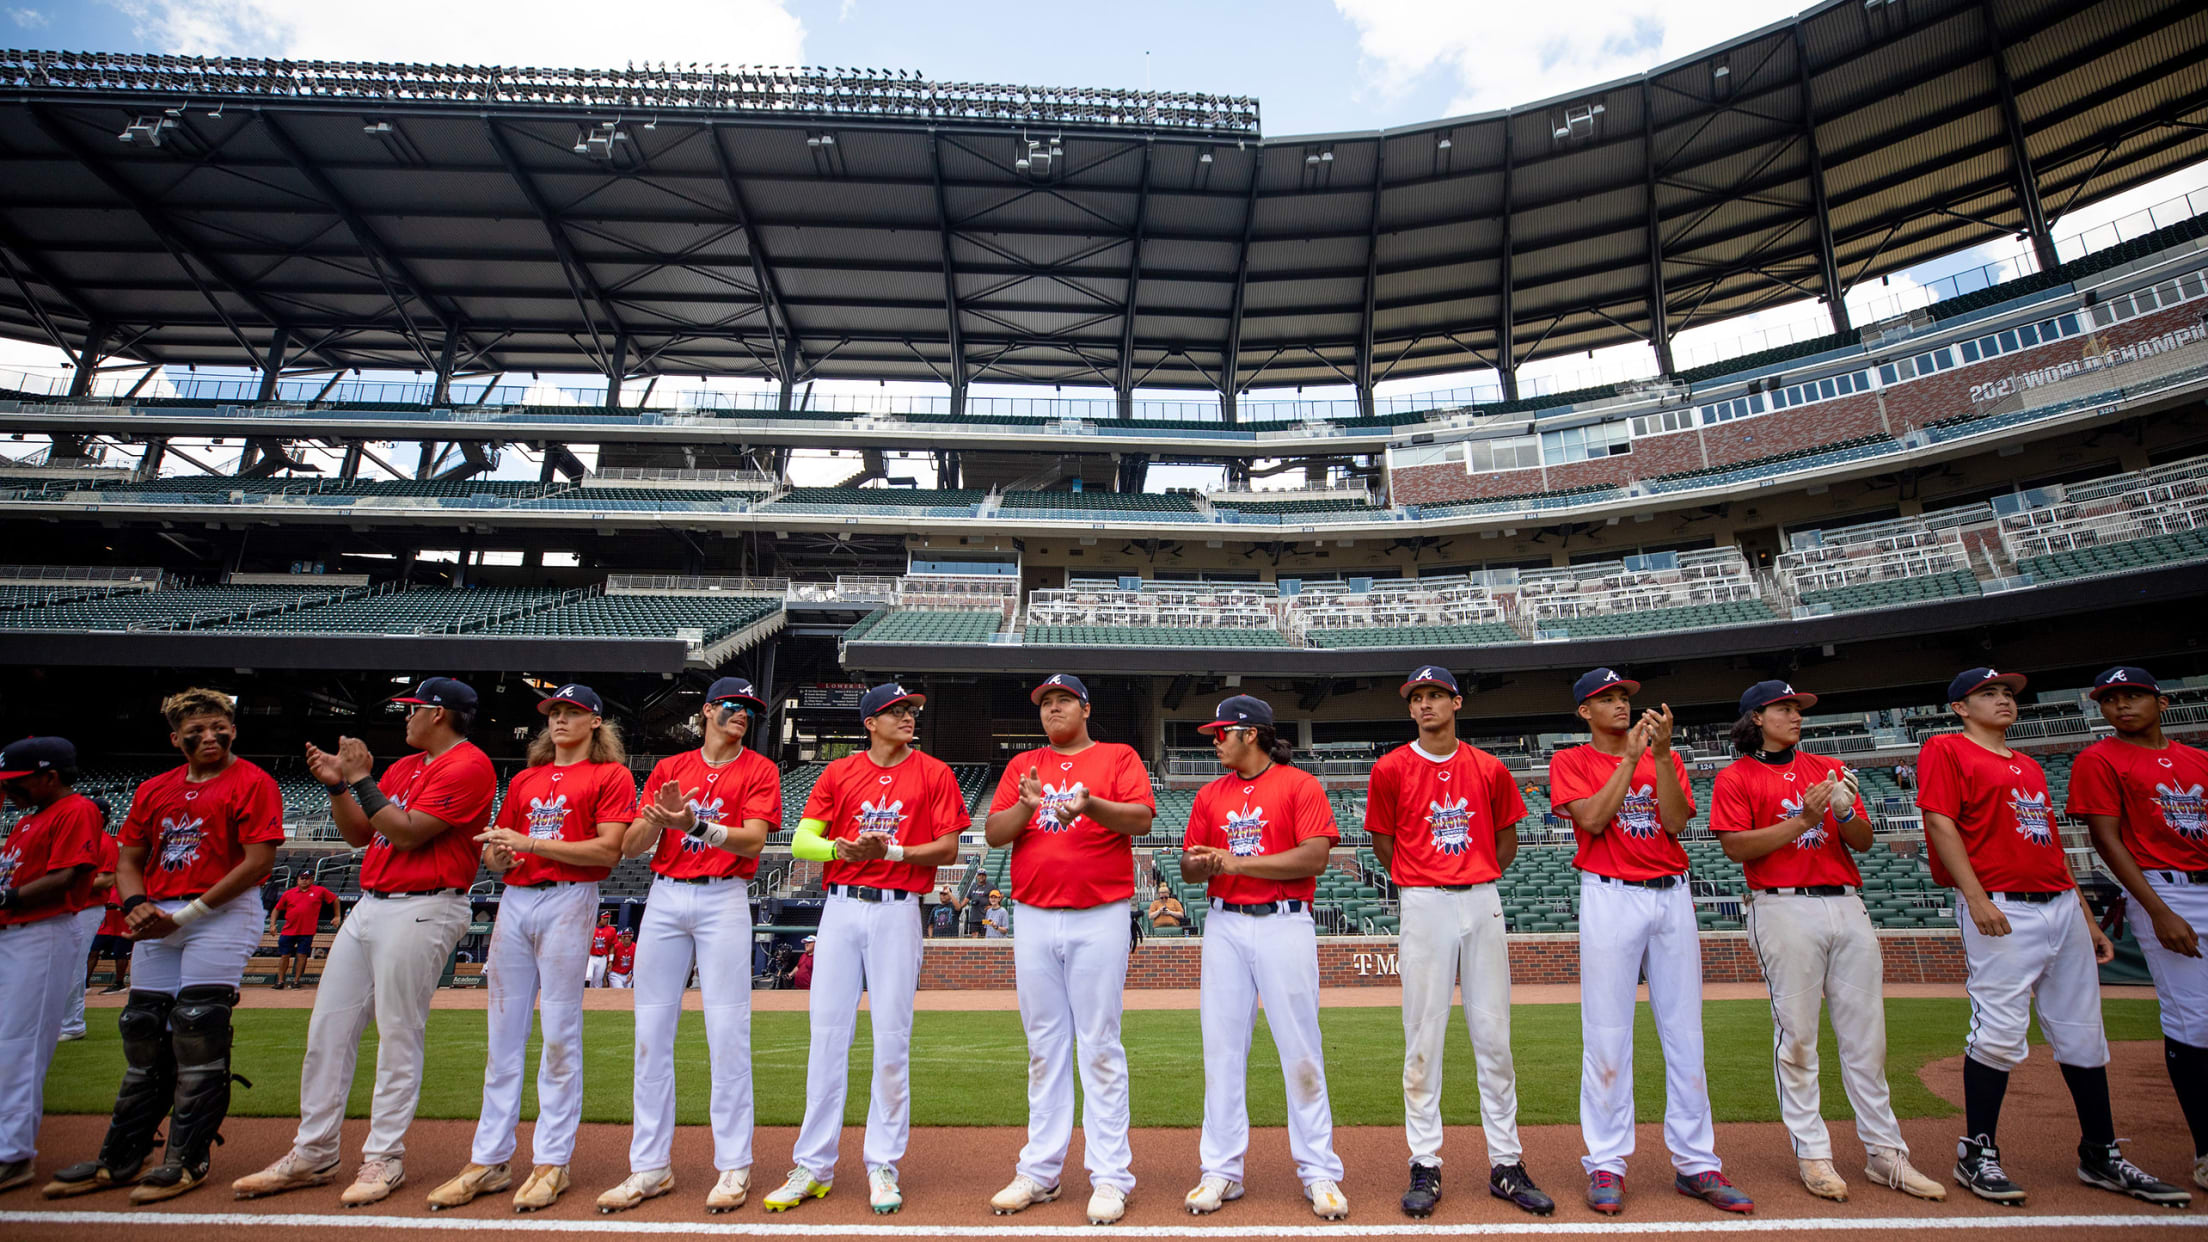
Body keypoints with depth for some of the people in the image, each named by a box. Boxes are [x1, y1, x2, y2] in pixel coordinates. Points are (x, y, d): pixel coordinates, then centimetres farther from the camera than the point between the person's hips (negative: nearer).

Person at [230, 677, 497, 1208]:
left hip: (422, 911, -9)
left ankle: (384, 1159, 9)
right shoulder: (403, 766, 19)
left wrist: (361, 780, -11)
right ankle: (312, 1155, 22)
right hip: (369, 906, 10)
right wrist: (337, 784, 7)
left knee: (398, 1036, -3)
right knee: (328, 1029, 11)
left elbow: (408, 832, -18)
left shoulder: (469, 766, -12)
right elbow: (359, 834, 20)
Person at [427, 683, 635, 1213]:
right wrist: (496, 857, -4)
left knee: (560, 1033, -3)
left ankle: (552, 1161, 7)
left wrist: (533, 843, -14)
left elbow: (609, 850, -11)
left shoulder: (610, 775, 0)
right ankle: (489, 1160, 18)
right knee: (504, 1034, 9)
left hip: (568, 900, -6)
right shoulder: (524, 780, 20)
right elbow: (496, 848, 20)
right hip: (514, 901, 6)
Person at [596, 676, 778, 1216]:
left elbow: (753, 840, -11)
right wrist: (658, 820, -15)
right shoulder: (669, 769, 13)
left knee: (727, 1033, -3)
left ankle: (734, 1166, 7)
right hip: (664, 897, 4)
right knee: (652, 1033, 5)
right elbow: (630, 847, 6)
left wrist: (696, 825, -25)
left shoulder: (759, 770, 3)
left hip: (724, 900, -3)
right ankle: (650, 1167, 16)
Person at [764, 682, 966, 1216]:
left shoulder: (933, 773, 2)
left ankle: (883, 1167, 16)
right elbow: (801, 841, 3)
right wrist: (841, 848, -16)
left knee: (892, 1040, 1)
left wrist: (891, 850, -14)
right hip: (841, 907, 2)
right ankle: (813, 1167, 18)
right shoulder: (840, 772, 8)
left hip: (898, 911, -2)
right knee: (827, 1034, 5)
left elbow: (948, 849, -2)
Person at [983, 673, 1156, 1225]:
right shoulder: (1023, 765, 13)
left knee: (1100, 1047, 1)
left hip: (1099, 919, -3)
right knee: (1044, 1047, 12)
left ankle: (1110, 1177, 11)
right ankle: (1038, 1172, 22)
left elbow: (1141, 818, -11)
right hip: (1034, 920, 4)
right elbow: (993, 833, 3)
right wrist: (1026, 806, -17)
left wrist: (1090, 805, -29)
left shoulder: (1118, 757, 3)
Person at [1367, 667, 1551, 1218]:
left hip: (1483, 904, 2)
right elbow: (1384, 843, 7)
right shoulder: (1391, 769, -1)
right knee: (1423, 1038, 2)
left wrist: (1475, 882, 10)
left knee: (1493, 1036, 8)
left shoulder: (1491, 770, 5)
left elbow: (1507, 837, 16)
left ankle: (1506, 1164, 20)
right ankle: (1425, 1167, 12)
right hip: (1423, 905, -2)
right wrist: (1423, 886, 9)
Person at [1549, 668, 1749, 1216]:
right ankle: (1606, 1165, 6)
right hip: (1611, 898, -3)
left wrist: (1661, 752, -9)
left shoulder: (1665, 757, 15)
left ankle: (1695, 1164, 15)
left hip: (1672, 897, 4)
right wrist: (1632, 756, -9)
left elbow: (1675, 821, -1)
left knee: (1685, 1033, 5)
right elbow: (1593, 819, -11)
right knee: (1607, 1035, -3)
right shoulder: (1570, 761, 6)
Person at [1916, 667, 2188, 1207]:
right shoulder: (1945, 749, -1)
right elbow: (1940, 823, -11)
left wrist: (2087, 916, 19)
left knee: (2083, 1035, 10)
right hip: (2001, 909, -8)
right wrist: (1976, 897, -20)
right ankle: (1976, 1155, 0)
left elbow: (2052, 843, 24)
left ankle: (2101, 1156, 22)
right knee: (2000, 1033, -10)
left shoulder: (2029, 765, 24)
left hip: (2063, 905, 8)